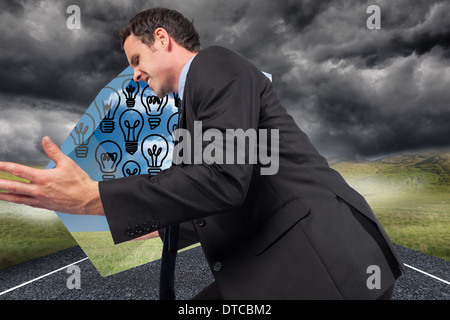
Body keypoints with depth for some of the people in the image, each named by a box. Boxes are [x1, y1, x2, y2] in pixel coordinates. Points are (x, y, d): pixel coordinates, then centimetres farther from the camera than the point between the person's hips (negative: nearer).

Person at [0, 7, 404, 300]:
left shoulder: (216, 64, -6)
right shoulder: (194, 104, 22)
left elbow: (222, 178, -21)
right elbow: (223, 212, 26)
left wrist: (91, 198, -18)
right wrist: (157, 226, 37)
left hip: (324, 261, -9)